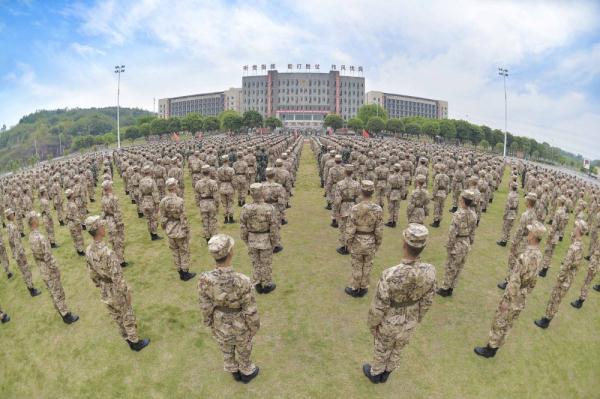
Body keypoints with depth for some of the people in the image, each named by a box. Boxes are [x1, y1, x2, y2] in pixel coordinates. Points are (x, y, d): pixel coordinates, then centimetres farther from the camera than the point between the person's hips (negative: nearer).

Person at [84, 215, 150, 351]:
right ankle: (136, 342, 30)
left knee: (116, 317, 23)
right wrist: (127, 293, -15)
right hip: (117, 291, -7)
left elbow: (92, 273, 4)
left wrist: (100, 286, 19)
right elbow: (117, 277, -28)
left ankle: (128, 339, 43)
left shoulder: (88, 251, -9)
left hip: (105, 292, 7)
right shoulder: (107, 252, -34)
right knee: (128, 318, 13)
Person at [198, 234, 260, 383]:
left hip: (220, 324, 3)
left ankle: (235, 373, 60)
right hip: (240, 326, -2)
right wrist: (254, 328, -2)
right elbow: (250, 311, -24)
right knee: (243, 349, 29)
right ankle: (247, 373, 57)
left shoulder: (204, 279, -32)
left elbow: (206, 308, -15)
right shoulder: (242, 282, -40)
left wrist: (210, 325, 6)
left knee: (227, 350, 32)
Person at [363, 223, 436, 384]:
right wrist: (418, 318, 11)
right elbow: (427, 300, -9)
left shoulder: (390, 275, -41)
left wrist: (372, 324, -5)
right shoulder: (429, 271, -28)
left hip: (389, 322, -3)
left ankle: (375, 374, 53)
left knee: (382, 349, 26)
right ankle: (385, 374, 56)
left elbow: (379, 306, -26)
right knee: (397, 348, 30)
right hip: (409, 322, 4)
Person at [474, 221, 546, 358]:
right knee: (507, 325, 19)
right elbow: (533, 281, 10)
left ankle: (489, 350, 23)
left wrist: (506, 300, -17)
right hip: (522, 299, 8)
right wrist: (525, 294, 21)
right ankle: (493, 349, 34)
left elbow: (514, 282, -27)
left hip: (513, 298, -8)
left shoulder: (525, 256, -30)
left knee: (499, 324, 8)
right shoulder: (538, 255, -2)